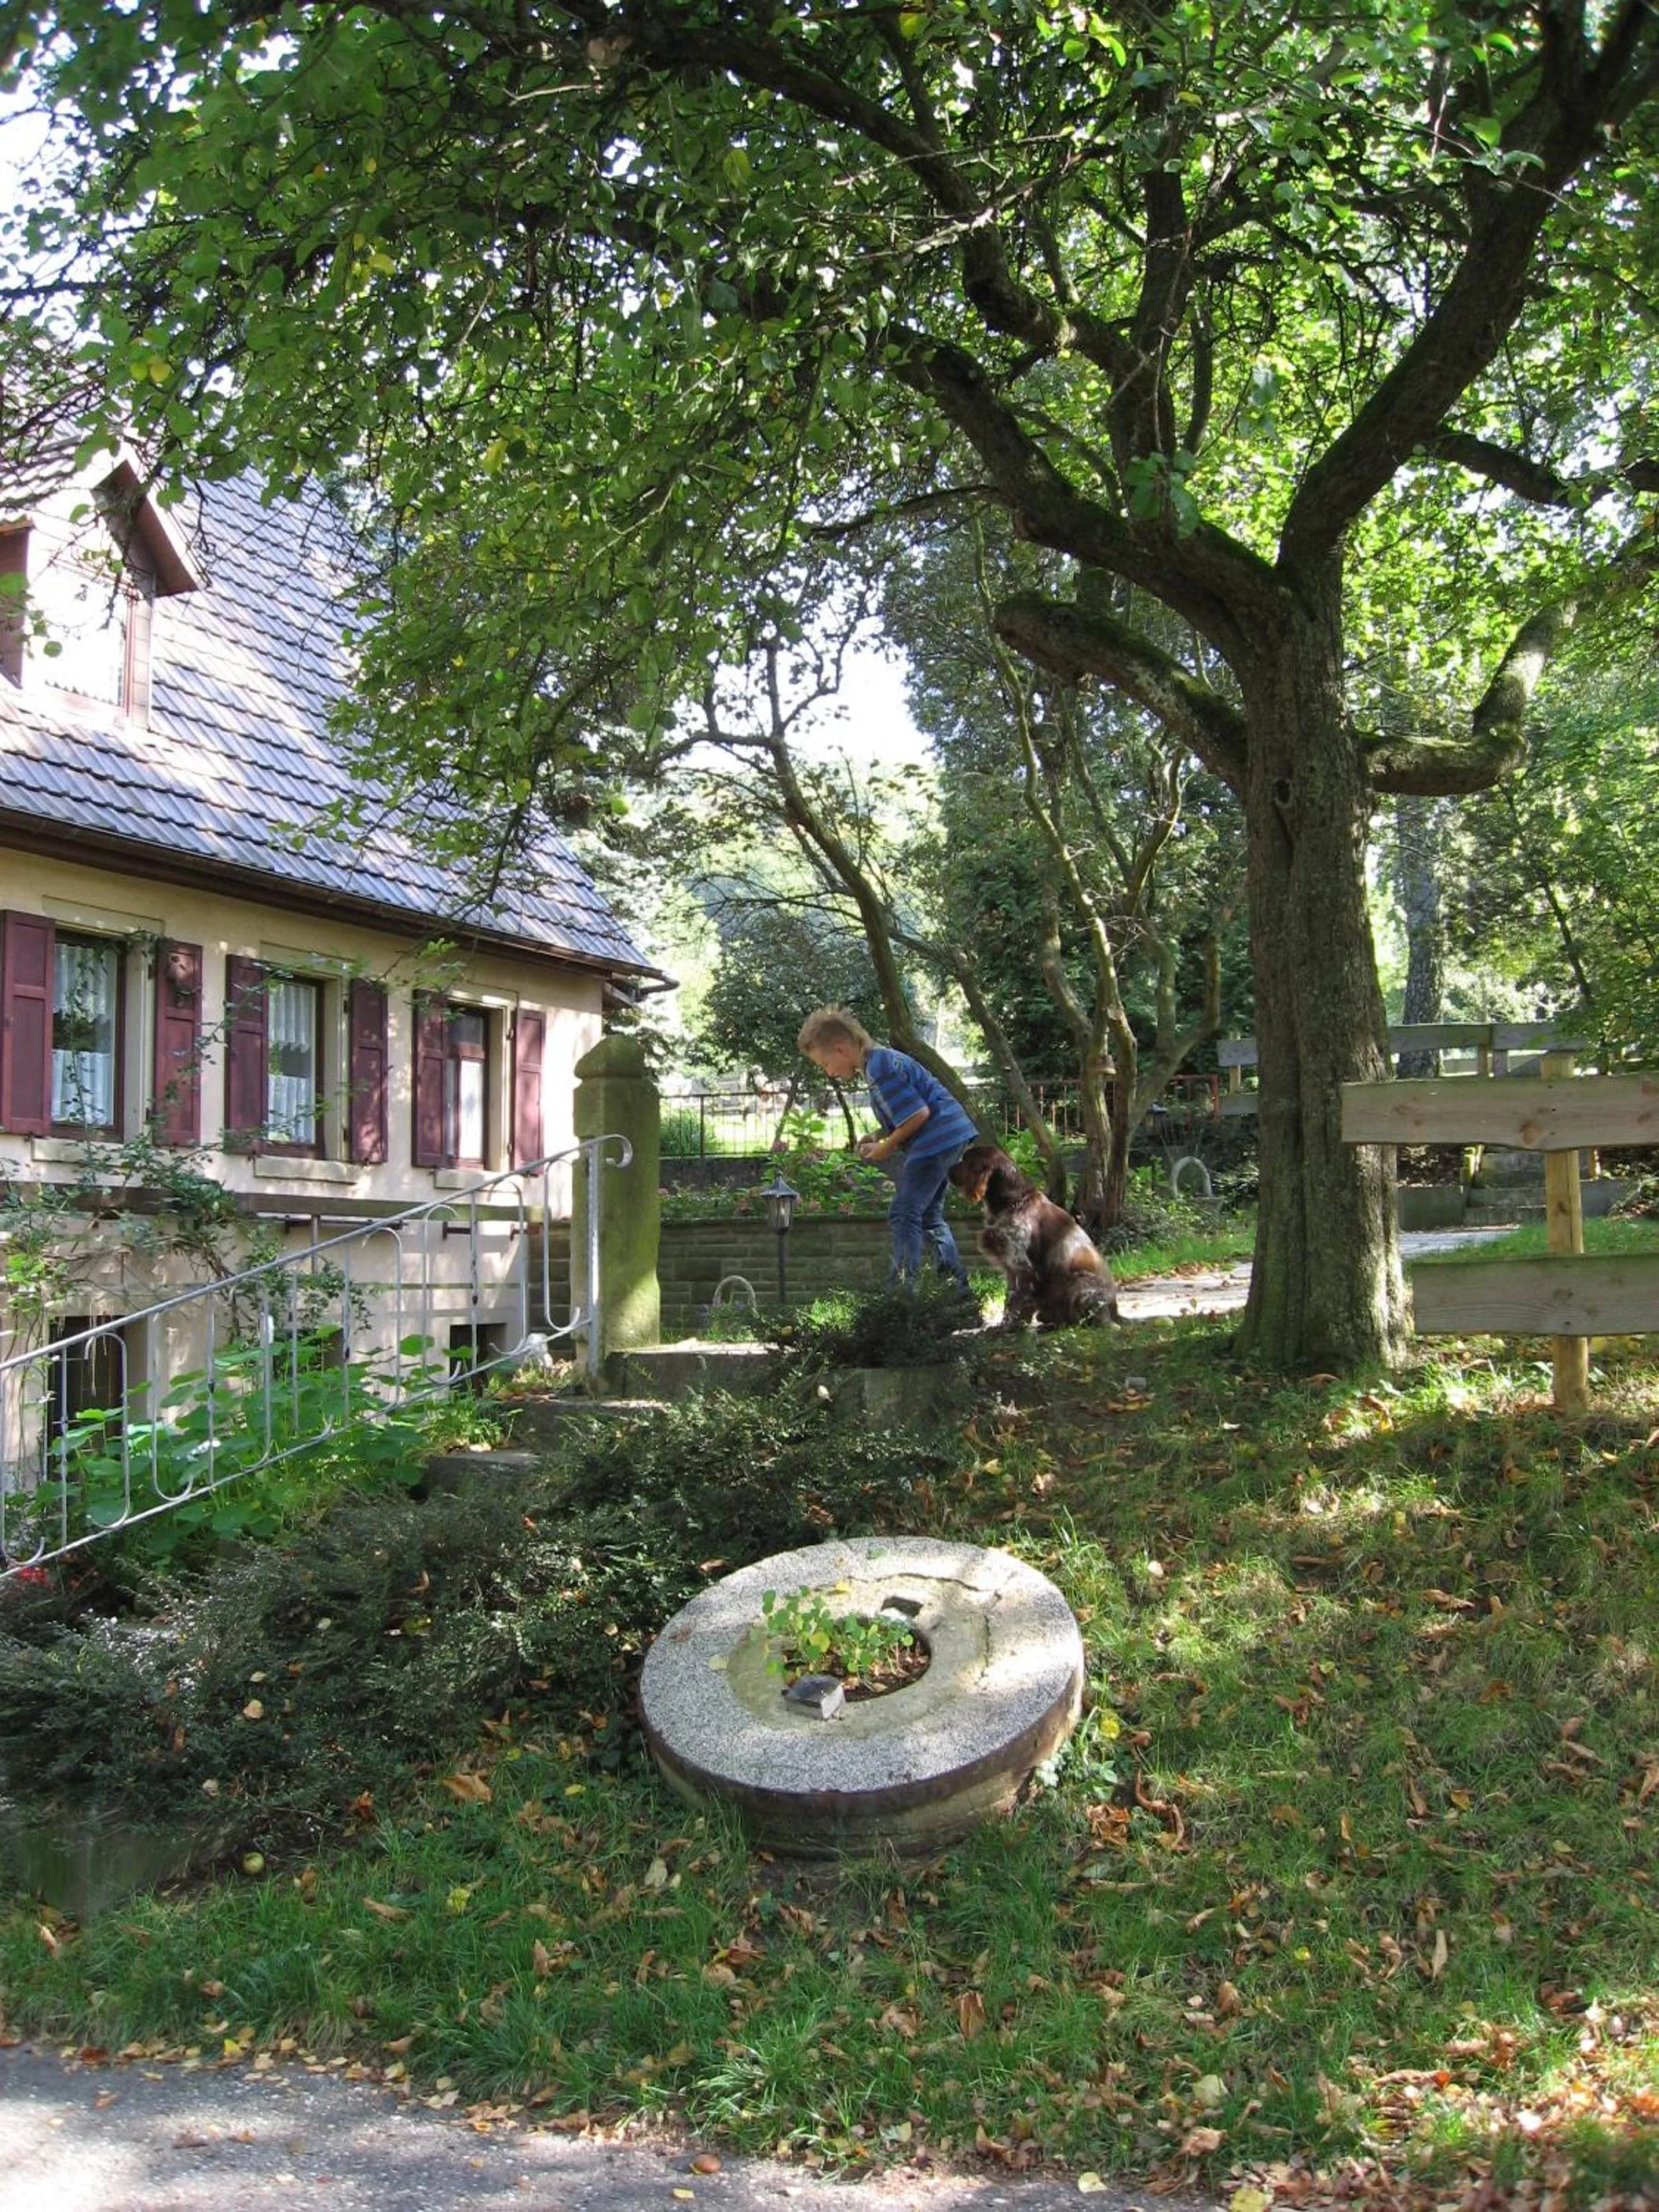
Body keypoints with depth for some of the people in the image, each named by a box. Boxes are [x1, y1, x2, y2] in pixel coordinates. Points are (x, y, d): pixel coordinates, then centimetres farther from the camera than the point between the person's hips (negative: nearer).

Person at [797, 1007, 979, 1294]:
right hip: (951, 1137, 11)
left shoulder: (879, 1070, -17)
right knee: (929, 1216, 18)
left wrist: (886, 1147, -9)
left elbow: (919, 1114, -20)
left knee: (903, 1215, -10)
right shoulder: (883, 1059, 15)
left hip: (937, 1139, -11)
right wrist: (878, 1138, 10)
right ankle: (959, 1287, 19)